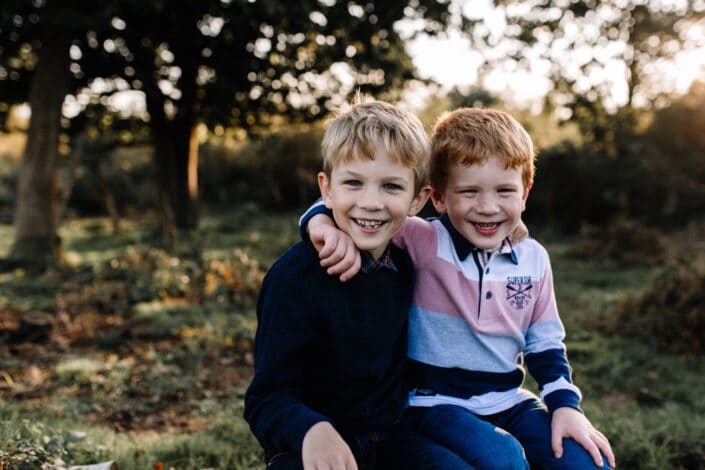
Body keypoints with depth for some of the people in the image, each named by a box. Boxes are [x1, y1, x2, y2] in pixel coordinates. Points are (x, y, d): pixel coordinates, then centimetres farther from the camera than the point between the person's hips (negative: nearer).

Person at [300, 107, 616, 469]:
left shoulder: (533, 259, 2)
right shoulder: (422, 243, -12)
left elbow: (545, 345, 12)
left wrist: (566, 405, -2)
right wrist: (324, 222, -40)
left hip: (508, 401, 5)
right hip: (437, 403, -4)